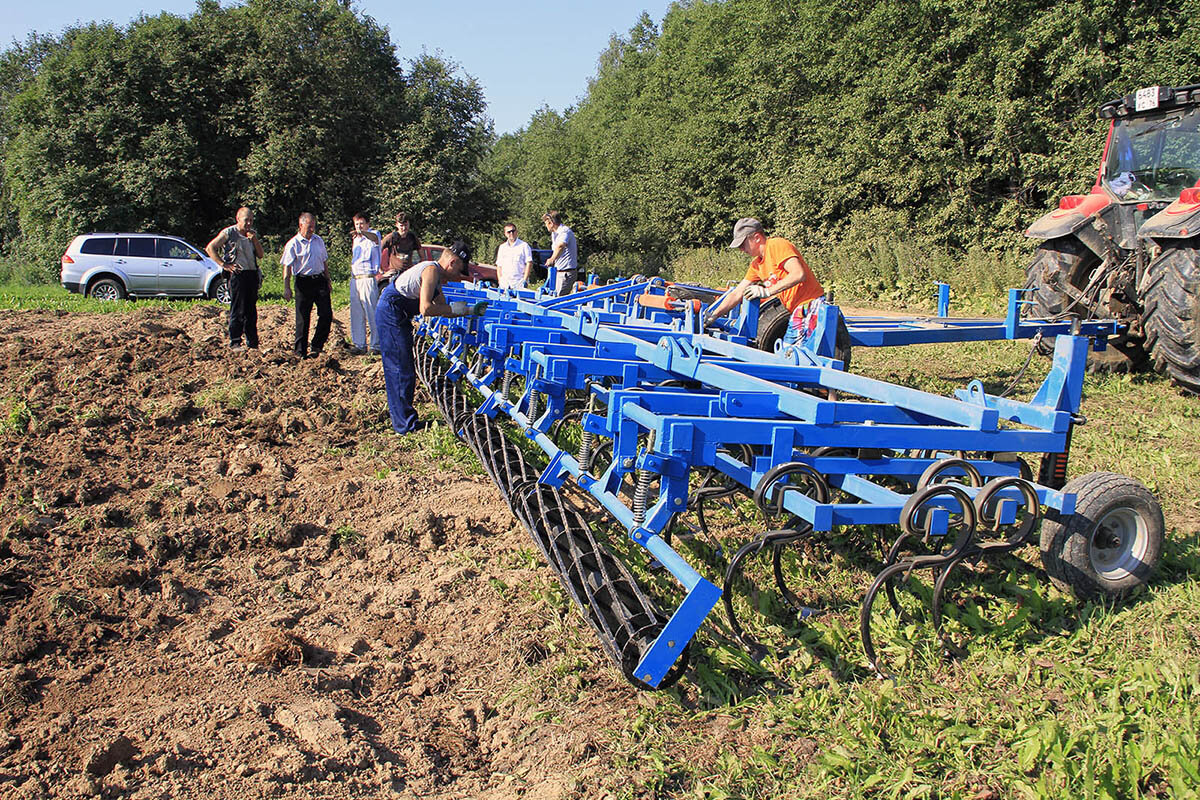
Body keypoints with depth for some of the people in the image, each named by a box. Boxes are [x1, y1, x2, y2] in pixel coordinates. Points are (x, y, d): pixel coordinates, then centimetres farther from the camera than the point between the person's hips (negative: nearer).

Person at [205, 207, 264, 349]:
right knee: (237, 310, -5)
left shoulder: (253, 234, 17)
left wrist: (255, 240, -1)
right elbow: (210, 248, -3)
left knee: (252, 311, 8)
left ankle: (253, 343, 14)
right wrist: (224, 265, -9)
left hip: (252, 274, 6)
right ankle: (235, 342, 2)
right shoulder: (229, 233, -1)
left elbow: (260, 255, 14)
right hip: (237, 274, -6)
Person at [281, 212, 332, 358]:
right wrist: (286, 288, -11)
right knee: (303, 318, 1)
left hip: (320, 281, 5)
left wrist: (328, 280, 20)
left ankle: (317, 346, 13)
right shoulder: (293, 244, -4)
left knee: (326, 314, -2)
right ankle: (300, 351, 11)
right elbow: (287, 266, -6)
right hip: (303, 282, -5)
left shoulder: (319, 240, 12)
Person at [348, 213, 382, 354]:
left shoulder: (373, 234, -2)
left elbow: (375, 238, -31)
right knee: (356, 314, 7)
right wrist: (352, 242, 19)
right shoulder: (356, 239, 21)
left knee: (372, 313, -8)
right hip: (354, 279, 8)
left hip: (368, 278, -8)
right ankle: (359, 344, 13)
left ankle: (376, 344, -3)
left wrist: (362, 233, -47)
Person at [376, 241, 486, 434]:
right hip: (391, 316, -11)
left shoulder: (437, 275, 14)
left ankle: (402, 417, 26)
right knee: (401, 370, -6)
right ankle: (405, 424, -1)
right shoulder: (431, 270, -17)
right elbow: (425, 309, -26)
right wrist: (453, 309, -13)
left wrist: (471, 311, 12)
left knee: (402, 369, 16)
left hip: (397, 317, 11)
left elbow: (443, 308, 18)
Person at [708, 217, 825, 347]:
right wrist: (712, 316, 12)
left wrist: (767, 291, -22)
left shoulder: (777, 245, -10)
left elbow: (799, 274, -23)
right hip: (797, 310, 9)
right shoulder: (756, 264, 17)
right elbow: (737, 294, 18)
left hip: (810, 304, -9)